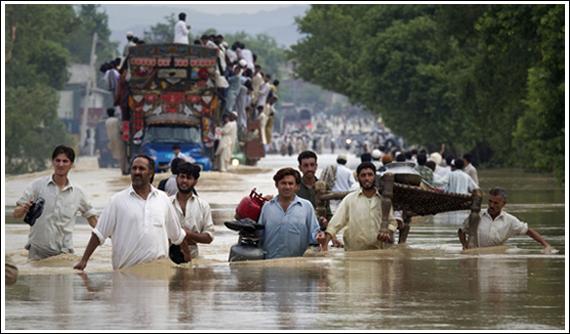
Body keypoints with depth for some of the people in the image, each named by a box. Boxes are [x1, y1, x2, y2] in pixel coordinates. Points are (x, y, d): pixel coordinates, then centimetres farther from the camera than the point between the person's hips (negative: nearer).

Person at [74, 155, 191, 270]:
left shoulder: (163, 199, 12)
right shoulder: (118, 200, 4)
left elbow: (178, 235, 21)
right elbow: (99, 234, 3)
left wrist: (189, 260, 25)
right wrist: (84, 260, -3)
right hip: (126, 269, -2)